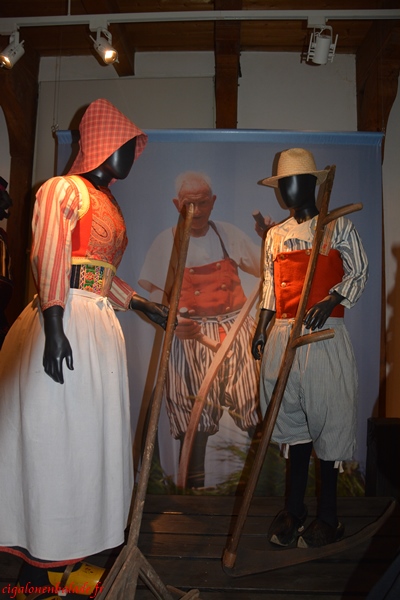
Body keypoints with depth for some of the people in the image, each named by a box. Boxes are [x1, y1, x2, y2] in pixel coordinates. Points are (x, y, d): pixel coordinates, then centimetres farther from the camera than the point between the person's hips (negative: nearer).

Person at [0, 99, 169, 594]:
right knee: (53, 437, -1)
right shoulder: (65, 189, -4)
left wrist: (142, 305, 24)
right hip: (66, 322, -9)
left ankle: (72, 555, 26)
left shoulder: (109, 203, 21)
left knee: (89, 436, 12)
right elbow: (50, 257, -16)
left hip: (101, 326, 9)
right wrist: (53, 329, -25)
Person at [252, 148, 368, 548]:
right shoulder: (275, 235, 16)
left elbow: (359, 272, 1)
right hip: (283, 335, 5)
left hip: (324, 335, -4)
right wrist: (261, 329, 10)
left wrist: (331, 299, -17)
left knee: (326, 419, 0)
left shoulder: (339, 226, 3)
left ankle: (328, 516, 15)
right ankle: (294, 508, 22)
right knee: (293, 420, 10)